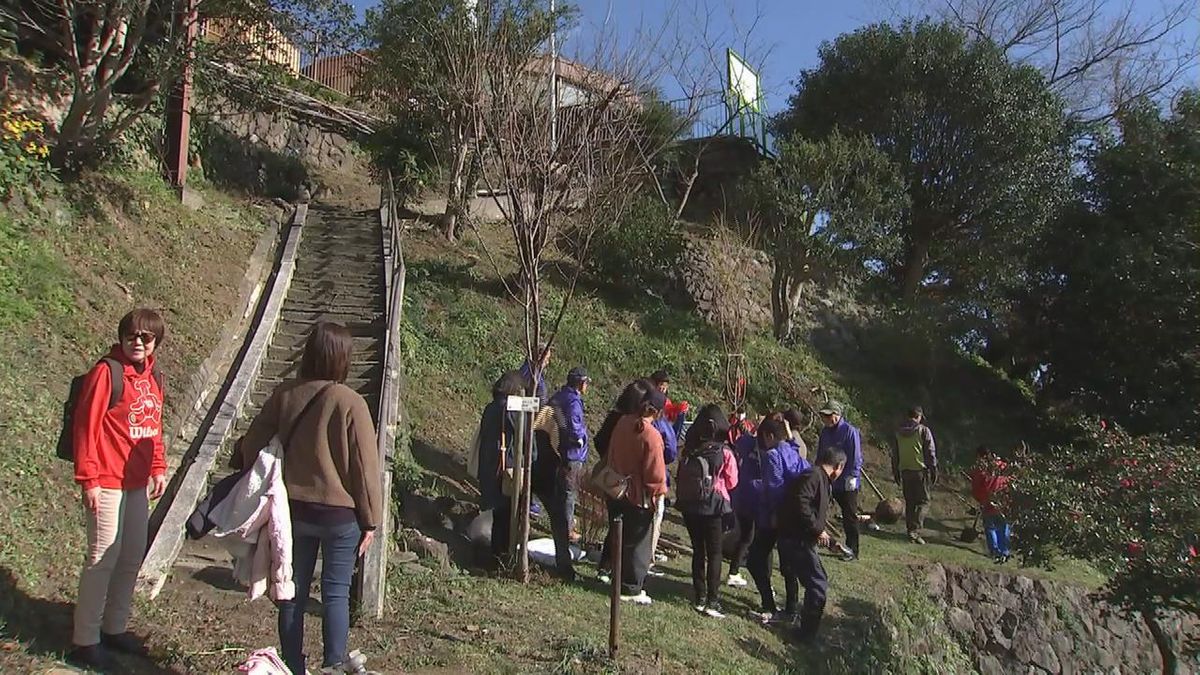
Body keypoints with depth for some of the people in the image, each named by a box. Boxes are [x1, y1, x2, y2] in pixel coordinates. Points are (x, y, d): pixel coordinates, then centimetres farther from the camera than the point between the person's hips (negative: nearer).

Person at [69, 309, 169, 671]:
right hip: (108, 484, -8)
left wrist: (158, 468, 12)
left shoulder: (152, 378, 11)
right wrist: (88, 479, -15)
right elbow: (86, 426, -14)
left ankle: (115, 628, 29)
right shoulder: (106, 372, -11)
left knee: (132, 558, 14)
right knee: (103, 559, -1)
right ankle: (85, 640, 12)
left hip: (138, 483, 8)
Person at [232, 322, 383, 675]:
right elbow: (366, 466, -12)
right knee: (336, 594, 9)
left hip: (293, 509, 4)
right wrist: (370, 520, -3)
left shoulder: (284, 395, -6)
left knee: (293, 592, 15)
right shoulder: (351, 403, -16)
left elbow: (251, 445, 1)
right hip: (340, 513, -4)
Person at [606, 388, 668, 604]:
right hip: (640, 496, -7)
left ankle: (619, 579, 31)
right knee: (637, 543, 6)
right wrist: (660, 490, -2)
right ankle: (631, 589, 13)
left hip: (618, 491, 7)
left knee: (620, 538, 19)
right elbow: (655, 473, -19)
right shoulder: (652, 436, -23)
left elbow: (612, 455, 11)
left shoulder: (623, 423, -3)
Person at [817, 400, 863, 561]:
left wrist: (852, 476, -18)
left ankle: (852, 550, 10)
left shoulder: (850, 431, -14)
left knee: (850, 516, 2)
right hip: (829, 481, 6)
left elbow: (856, 456, -15)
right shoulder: (825, 432, 8)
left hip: (847, 483, -6)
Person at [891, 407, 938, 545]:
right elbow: (931, 452, -6)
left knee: (909, 502, 13)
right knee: (923, 501, 0)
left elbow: (894, 454, 15)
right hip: (920, 470, -5)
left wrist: (895, 472, 22)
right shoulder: (923, 431, -5)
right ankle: (915, 530, -12)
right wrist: (934, 470, 0)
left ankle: (910, 531, 15)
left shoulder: (898, 433, 10)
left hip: (904, 471, 5)